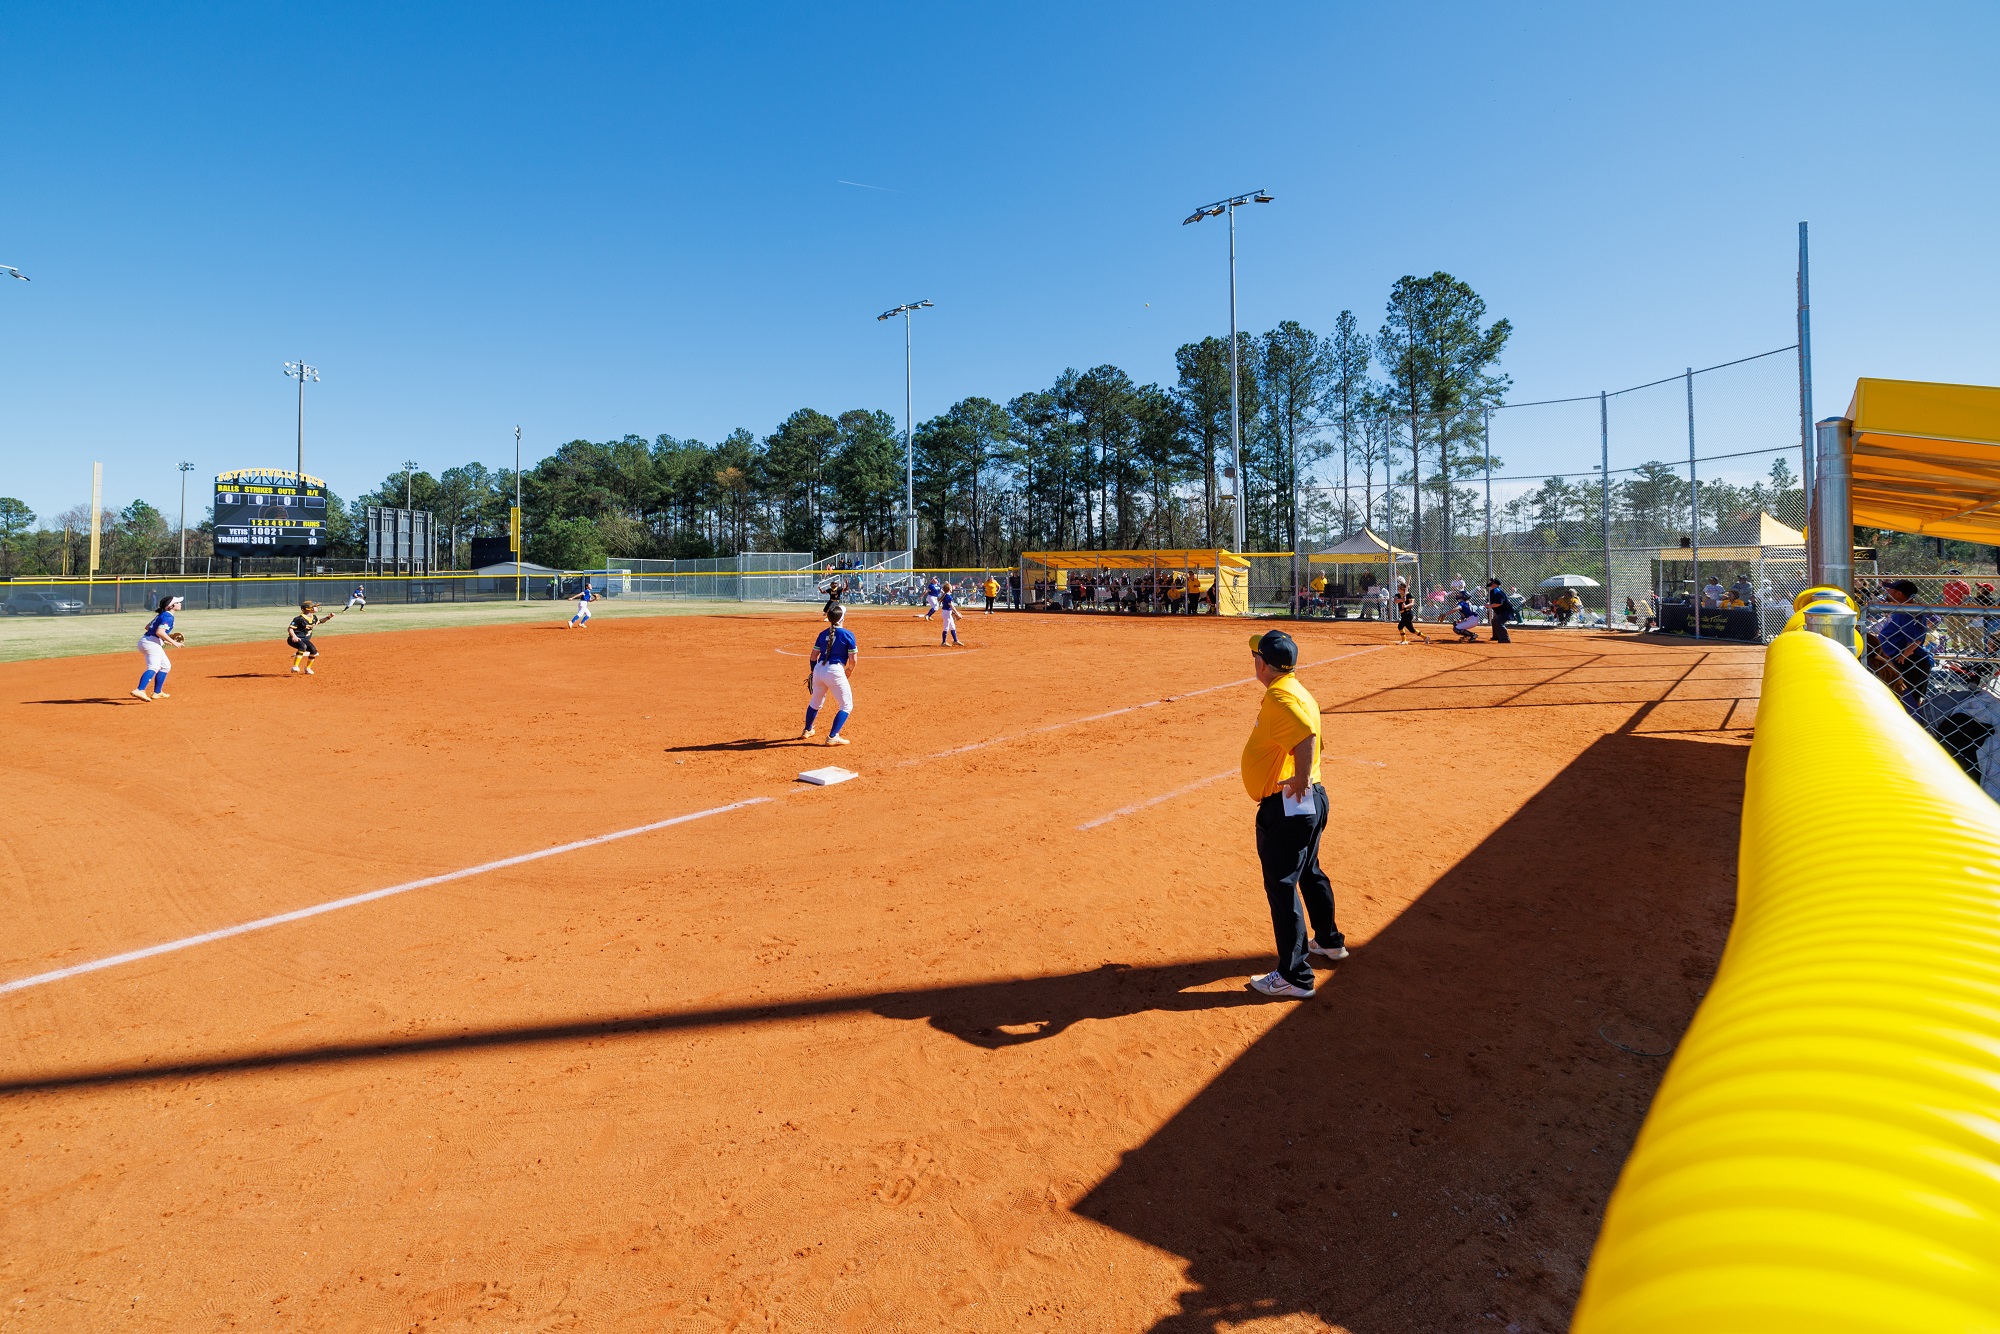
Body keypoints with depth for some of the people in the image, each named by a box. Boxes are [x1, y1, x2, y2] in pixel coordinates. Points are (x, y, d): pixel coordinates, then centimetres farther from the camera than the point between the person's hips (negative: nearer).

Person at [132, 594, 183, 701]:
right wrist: (173, 642, -17)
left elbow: (148, 627, 26)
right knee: (153, 668, -24)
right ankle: (140, 691, -44)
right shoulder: (168, 617, -11)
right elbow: (160, 632, -23)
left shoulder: (162, 615, 19)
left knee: (165, 666, 21)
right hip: (152, 643, -11)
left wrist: (167, 636, 25)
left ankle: (157, 692, 23)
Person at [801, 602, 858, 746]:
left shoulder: (823, 634, 8)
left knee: (815, 701, 26)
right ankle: (832, 737, -3)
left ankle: (807, 731, 42)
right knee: (846, 705, 6)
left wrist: (813, 672, 26)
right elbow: (853, 659, -9)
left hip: (818, 669, 6)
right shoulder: (848, 634, -8)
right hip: (835, 671, -6)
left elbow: (814, 656, 12)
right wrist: (849, 671, 9)